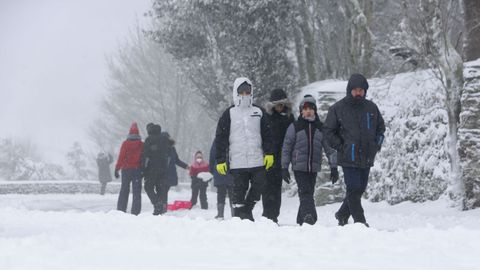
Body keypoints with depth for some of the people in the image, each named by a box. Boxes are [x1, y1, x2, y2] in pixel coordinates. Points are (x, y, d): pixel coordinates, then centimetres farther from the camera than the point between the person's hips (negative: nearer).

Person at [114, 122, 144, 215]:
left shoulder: (125, 143, -4)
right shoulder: (142, 144, -2)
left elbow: (121, 157, -8)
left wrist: (117, 169, -5)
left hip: (126, 169, 0)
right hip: (138, 170, 0)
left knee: (124, 191, 9)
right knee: (137, 192, 4)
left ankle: (121, 210, 5)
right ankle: (135, 212, -3)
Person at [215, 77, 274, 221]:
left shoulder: (259, 112, 11)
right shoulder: (229, 114, 3)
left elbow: (267, 135, 12)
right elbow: (220, 138, 1)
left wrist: (269, 153, 1)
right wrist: (220, 160, -4)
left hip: (258, 160, 2)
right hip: (238, 162, -2)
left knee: (258, 186, -1)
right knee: (239, 190, 0)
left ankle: (247, 209, 18)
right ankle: (239, 215, 9)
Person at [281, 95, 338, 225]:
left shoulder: (320, 127, 10)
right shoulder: (295, 127, 3)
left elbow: (329, 148, 10)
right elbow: (286, 148, 3)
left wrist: (333, 167, 3)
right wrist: (284, 168, -2)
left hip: (314, 168, 3)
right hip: (299, 167, -3)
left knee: (308, 194, 6)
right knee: (305, 193, -18)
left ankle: (301, 222, 15)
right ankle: (309, 216, -32)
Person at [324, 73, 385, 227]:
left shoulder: (371, 108, 8)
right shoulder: (338, 108, -4)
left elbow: (381, 128, 20)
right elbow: (329, 131, 1)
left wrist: (376, 145, 7)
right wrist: (341, 147, -7)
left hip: (367, 158, 5)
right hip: (348, 158, -4)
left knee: (359, 190, 11)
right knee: (354, 190, -11)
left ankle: (342, 215, 29)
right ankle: (360, 221, -7)